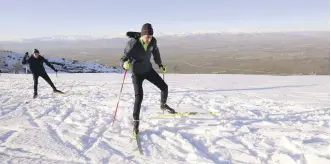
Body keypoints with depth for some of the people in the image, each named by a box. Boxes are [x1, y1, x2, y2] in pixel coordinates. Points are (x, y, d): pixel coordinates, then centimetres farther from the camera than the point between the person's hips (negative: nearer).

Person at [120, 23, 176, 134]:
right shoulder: (133, 43, -29)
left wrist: (160, 65, 18)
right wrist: (125, 65, -52)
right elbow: (124, 59, -28)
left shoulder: (153, 42, -16)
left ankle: (163, 105, 35)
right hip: (137, 73, -4)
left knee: (164, 87, 5)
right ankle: (135, 122, 2)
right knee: (139, 97, -15)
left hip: (148, 70, 5)